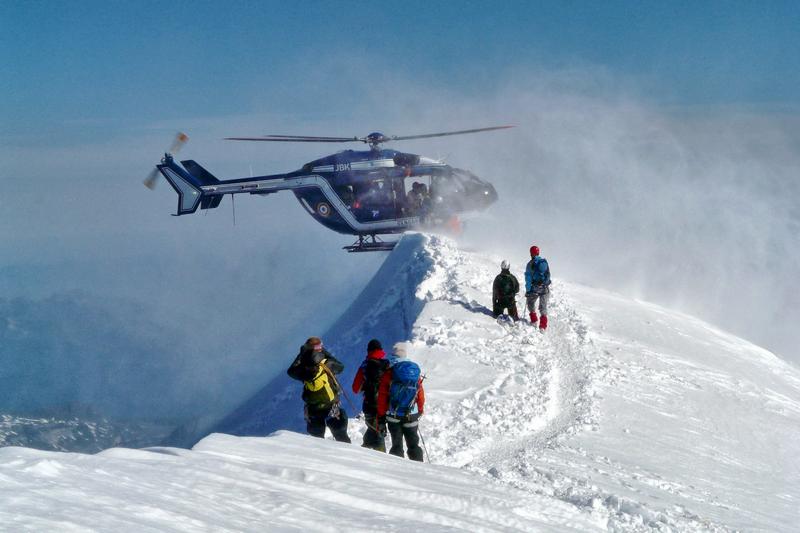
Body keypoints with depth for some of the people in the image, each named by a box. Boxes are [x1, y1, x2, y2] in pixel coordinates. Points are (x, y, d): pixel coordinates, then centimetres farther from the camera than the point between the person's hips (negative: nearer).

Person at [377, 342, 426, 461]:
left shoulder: (389, 372, -7)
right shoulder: (415, 370, 3)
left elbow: (382, 394, -6)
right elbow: (421, 394, 8)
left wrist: (381, 413, 2)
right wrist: (420, 410, 21)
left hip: (394, 415, -2)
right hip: (412, 415, 2)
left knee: (397, 444, 3)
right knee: (413, 444, 9)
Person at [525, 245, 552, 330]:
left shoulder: (530, 264, -10)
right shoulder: (544, 261, 1)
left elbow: (528, 278, -9)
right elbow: (548, 274, 10)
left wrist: (527, 290, -4)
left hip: (535, 288, -3)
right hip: (545, 287, 3)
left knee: (531, 302, 22)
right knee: (543, 306, 8)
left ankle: (534, 320, 20)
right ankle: (543, 325, -1)